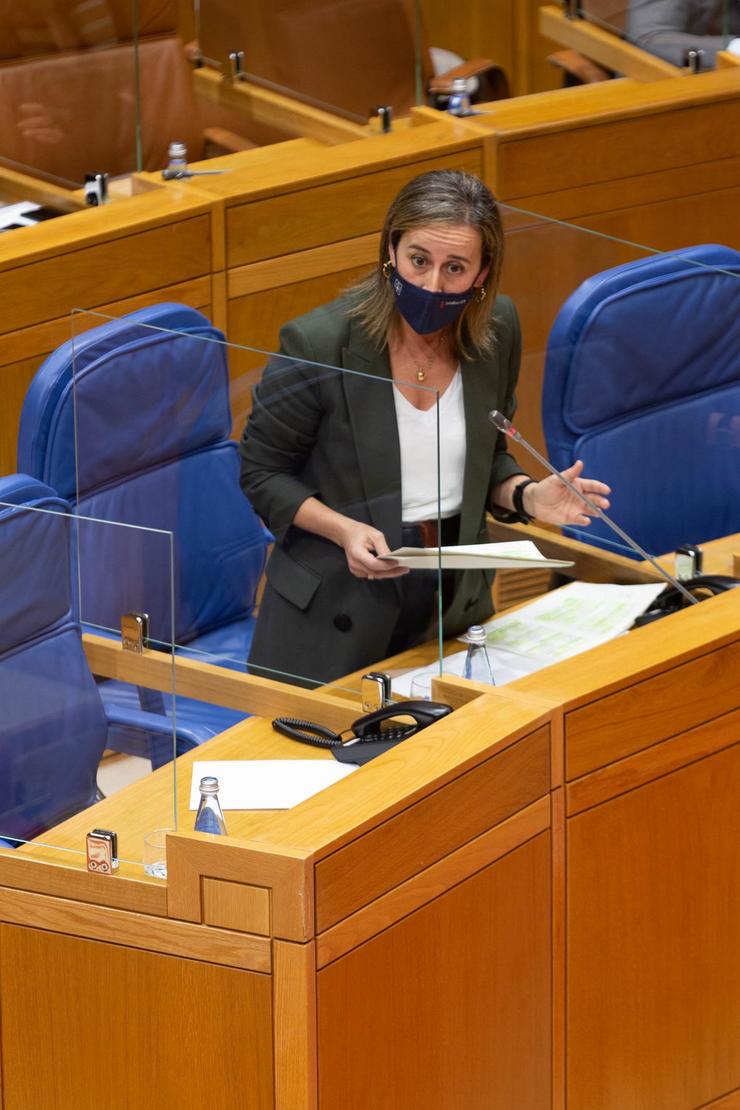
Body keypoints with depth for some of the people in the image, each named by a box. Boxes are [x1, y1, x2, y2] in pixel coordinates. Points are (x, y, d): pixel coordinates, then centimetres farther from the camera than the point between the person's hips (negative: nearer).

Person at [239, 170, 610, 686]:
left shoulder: (497, 329, -5)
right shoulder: (317, 344, -19)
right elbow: (262, 473, -8)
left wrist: (526, 496, -10)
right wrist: (344, 530, -22)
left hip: (455, 602, 4)